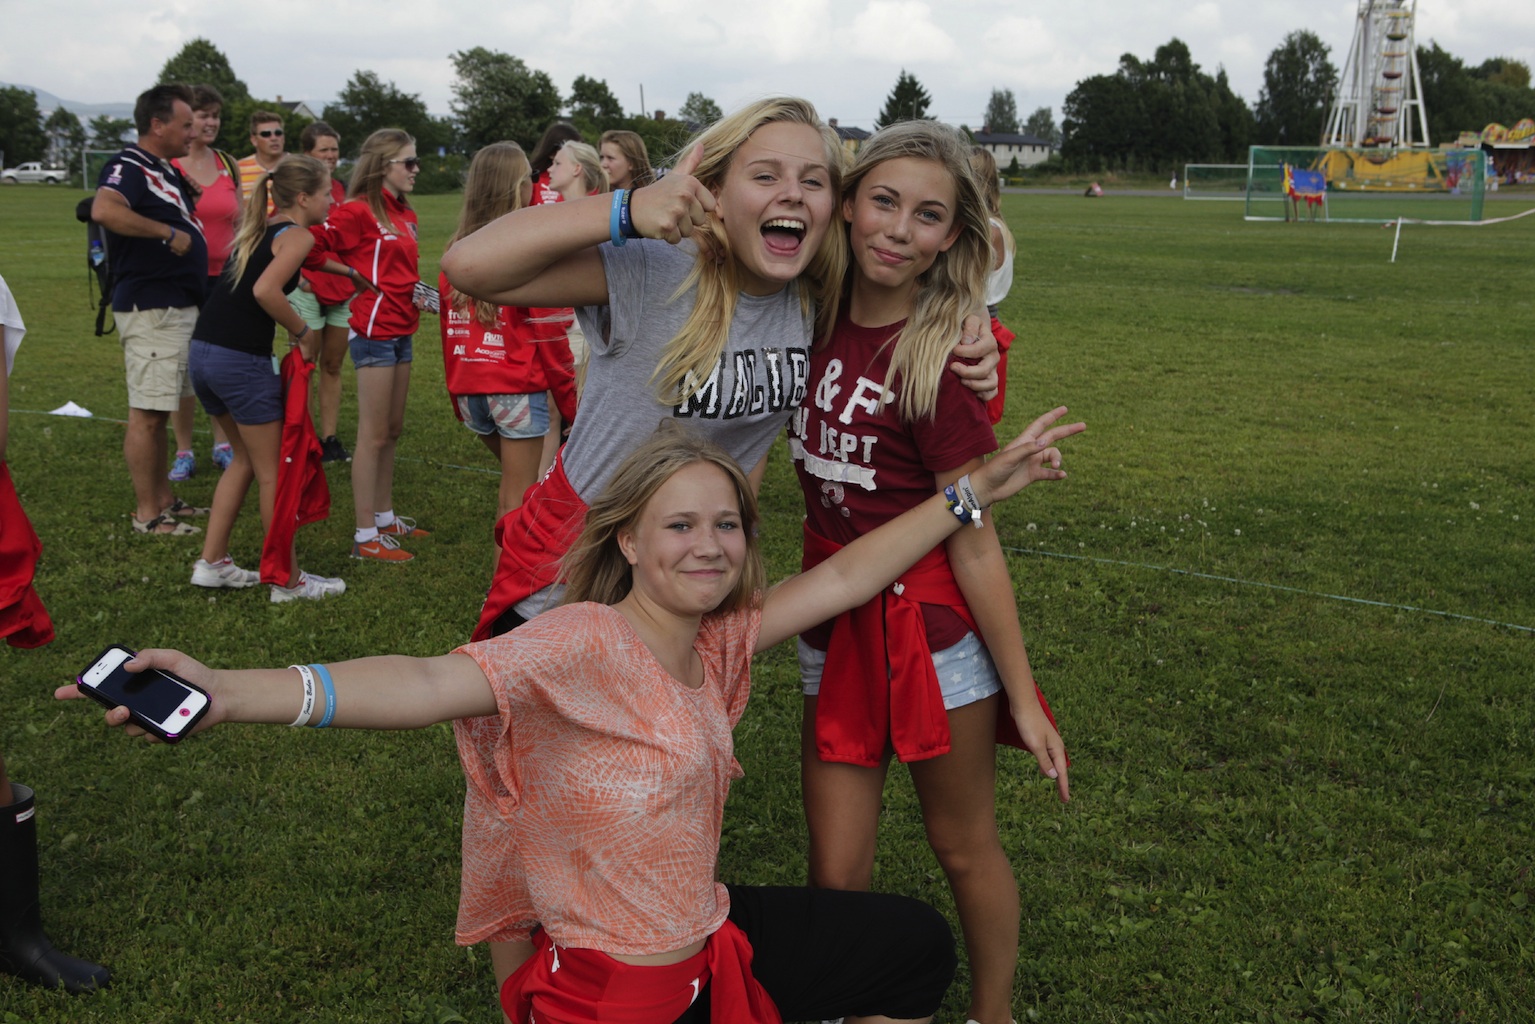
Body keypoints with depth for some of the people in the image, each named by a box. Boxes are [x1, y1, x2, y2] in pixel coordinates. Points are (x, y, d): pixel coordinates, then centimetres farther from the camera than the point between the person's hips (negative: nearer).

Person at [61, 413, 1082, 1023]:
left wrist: (977, 488, 4)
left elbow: (841, 580, 4)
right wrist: (230, 694, -52)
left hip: (707, 936, 8)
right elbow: (434, 684, -38)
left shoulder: (717, 643, -1)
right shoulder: (587, 645, -25)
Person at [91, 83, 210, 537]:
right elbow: (104, 210, -34)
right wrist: (168, 233, -27)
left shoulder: (166, 172, 18)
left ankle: (163, 499, 25)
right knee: (147, 411, -5)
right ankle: (147, 514, 0)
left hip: (179, 307, 10)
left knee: (159, 410, 16)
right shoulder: (128, 167, -13)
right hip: (150, 309, -10)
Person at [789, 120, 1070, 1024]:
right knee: (837, 874, 7)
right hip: (837, 623, 5)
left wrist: (1022, 698, -11)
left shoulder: (937, 357, -17)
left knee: (965, 847, 14)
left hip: (932, 625, -5)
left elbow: (974, 544, -14)